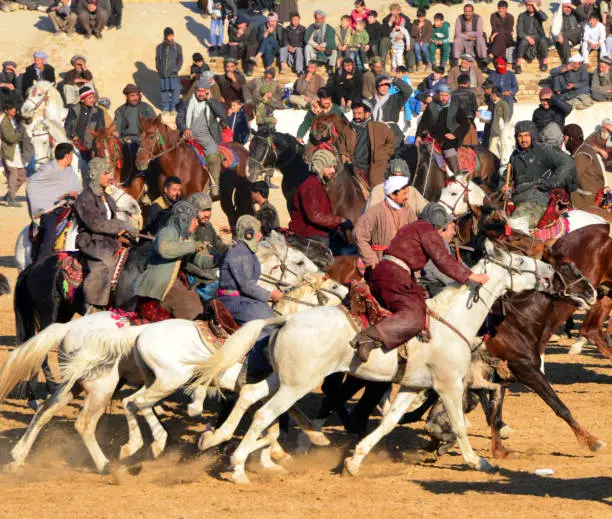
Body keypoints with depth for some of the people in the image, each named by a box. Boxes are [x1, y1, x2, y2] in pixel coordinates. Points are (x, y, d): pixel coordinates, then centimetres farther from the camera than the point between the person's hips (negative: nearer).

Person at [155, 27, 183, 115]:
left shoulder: (177, 47, 1)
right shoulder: (160, 47, 4)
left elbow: (180, 59, 4)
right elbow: (157, 59, 11)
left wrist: (177, 68, -8)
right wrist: (158, 68, 0)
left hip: (173, 74, -1)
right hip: (163, 74, 1)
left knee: (175, 90, 0)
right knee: (164, 90, 6)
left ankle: (173, 108, 13)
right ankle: (165, 108, 19)